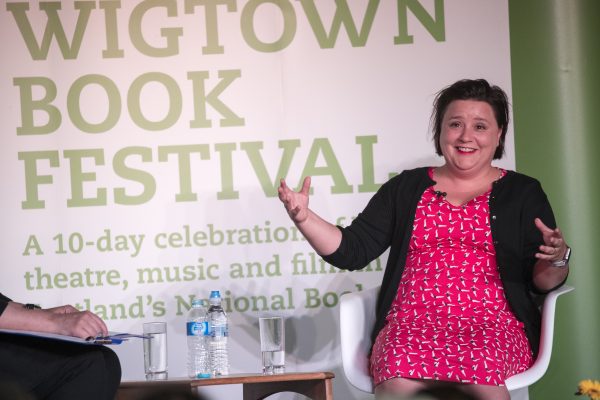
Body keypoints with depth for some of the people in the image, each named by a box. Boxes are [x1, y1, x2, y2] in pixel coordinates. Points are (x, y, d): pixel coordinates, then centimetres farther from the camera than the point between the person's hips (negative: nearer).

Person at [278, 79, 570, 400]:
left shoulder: (522, 193, 15)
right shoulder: (406, 189, 19)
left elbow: (542, 283, 9)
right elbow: (353, 250, 13)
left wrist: (557, 259, -14)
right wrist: (303, 218, -2)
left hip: (492, 322, -1)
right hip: (411, 321, 1)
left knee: (478, 367, -38)